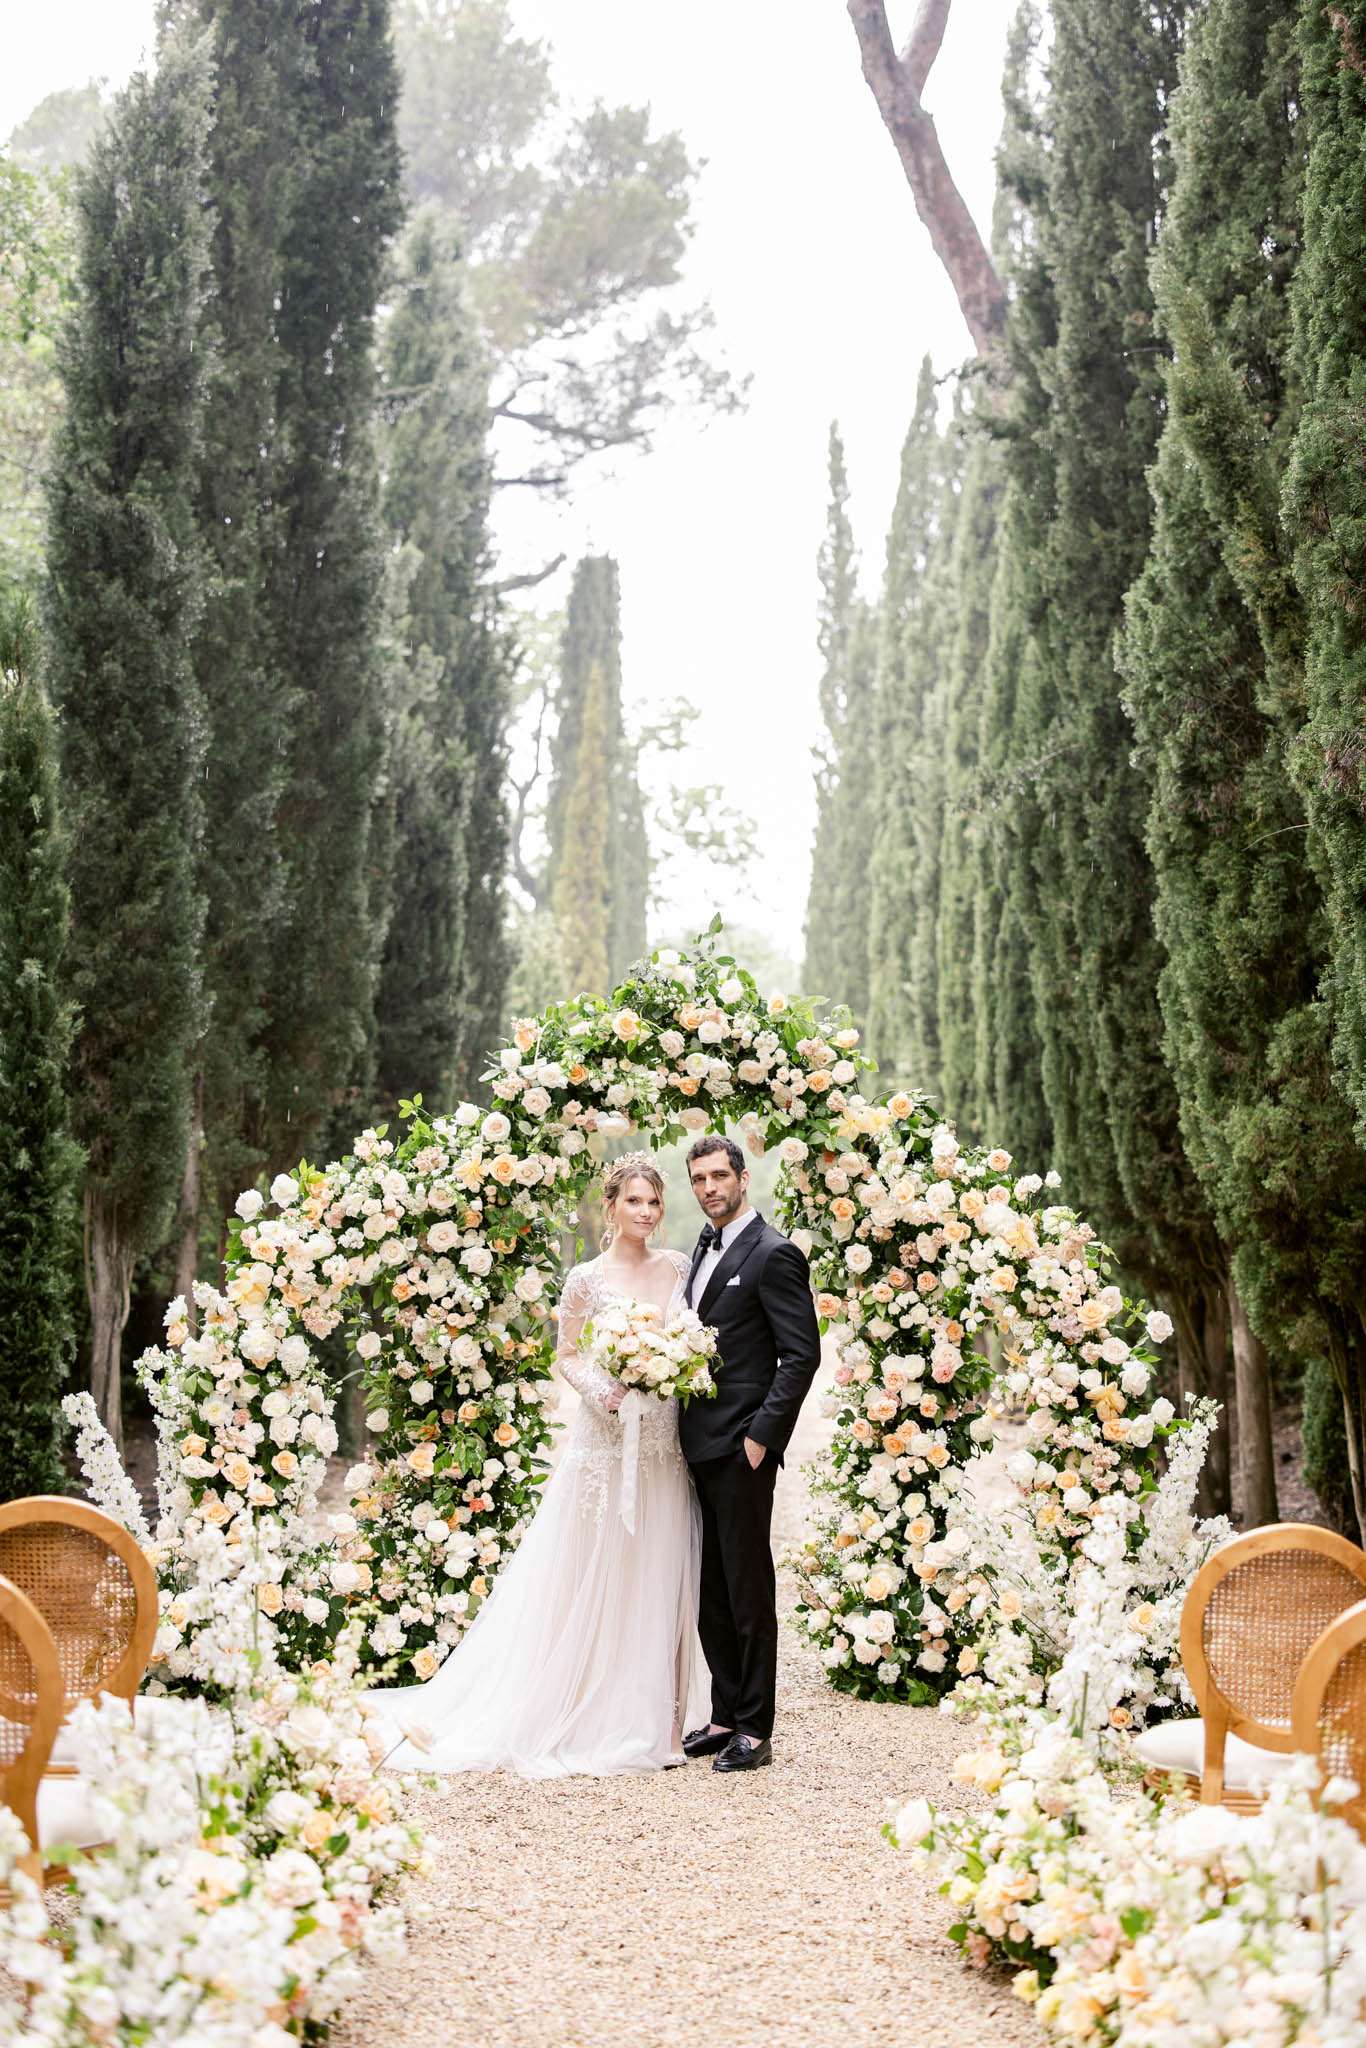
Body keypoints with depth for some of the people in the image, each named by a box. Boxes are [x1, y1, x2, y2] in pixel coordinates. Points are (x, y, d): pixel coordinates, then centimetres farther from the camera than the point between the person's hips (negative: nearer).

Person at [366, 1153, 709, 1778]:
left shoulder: (679, 1268, 8)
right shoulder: (587, 1279, -3)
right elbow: (567, 1356, 2)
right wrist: (605, 1393, -15)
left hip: (665, 1449, 4)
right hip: (606, 1443, -4)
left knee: (659, 1583, 5)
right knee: (595, 1582, 1)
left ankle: (649, 1721, 14)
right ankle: (588, 1720, 10)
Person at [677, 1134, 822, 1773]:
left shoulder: (773, 1253, -11)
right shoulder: (706, 1246, 15)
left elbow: (802, 1354, -14)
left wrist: (761, 1434, -18)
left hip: (741, 1449, -8)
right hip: (699, 1445, 8)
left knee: (748, 1592, -2)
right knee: (709, 1593, 13)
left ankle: (755, 1731, 5)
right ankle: (725, 1717, 22)